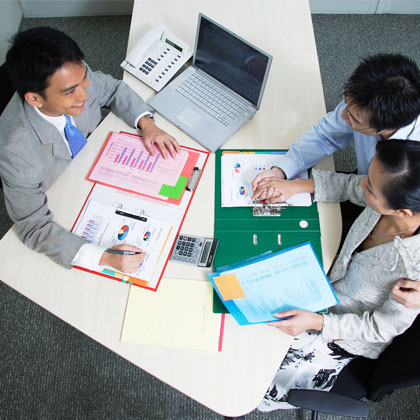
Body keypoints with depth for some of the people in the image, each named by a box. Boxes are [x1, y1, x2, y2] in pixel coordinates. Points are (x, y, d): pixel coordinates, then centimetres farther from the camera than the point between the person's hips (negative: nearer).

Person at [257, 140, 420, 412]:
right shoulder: (395, 196, -24)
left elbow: (384, 327, -22)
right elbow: (349, 185, -1)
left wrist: (317, 323, -29)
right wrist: (297, 185, -10)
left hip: (350, 336, -6)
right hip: (329, 287, 6)